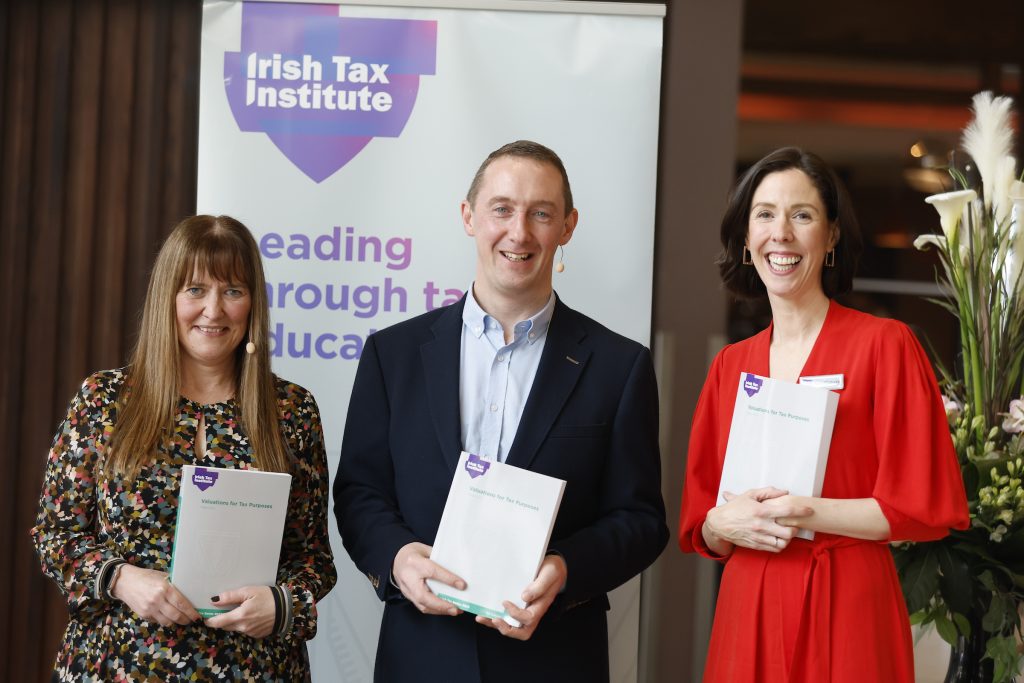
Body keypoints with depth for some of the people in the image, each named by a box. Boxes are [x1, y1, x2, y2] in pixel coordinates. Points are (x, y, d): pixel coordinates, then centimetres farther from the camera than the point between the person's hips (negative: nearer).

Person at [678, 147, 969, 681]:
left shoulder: (885, 344, -5)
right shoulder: (729, 365, 9)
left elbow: (927, 507, -8)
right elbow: (697, 524, 12)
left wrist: (802, 512, -16)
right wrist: (727, 524, -9)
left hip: (844, 611, -4)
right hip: (746, 612, 4)